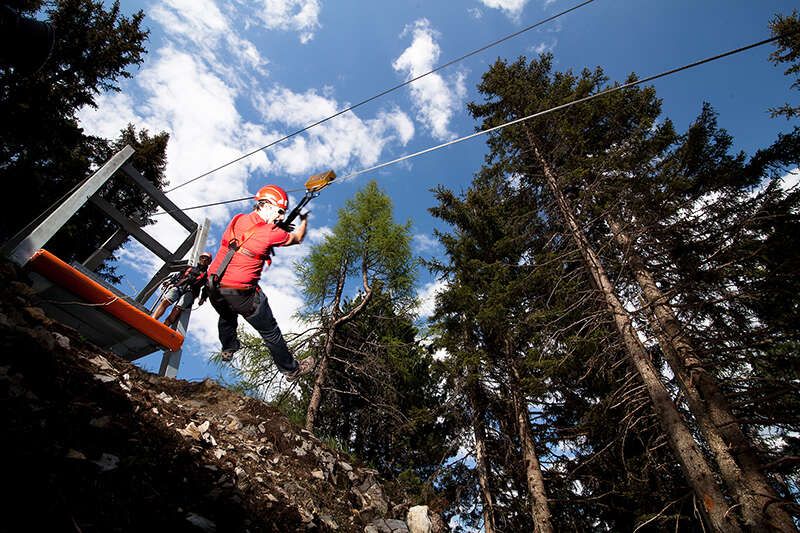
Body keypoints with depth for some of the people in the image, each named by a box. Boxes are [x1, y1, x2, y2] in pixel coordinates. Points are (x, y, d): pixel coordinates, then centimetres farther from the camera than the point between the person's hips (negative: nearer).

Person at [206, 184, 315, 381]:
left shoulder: (238, 219, 2)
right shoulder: (271, 233, -14)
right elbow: (297, 238, 4)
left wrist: (280, 228, 22)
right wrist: (304, 221, 24)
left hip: (214, 288, 7)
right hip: (241, 294, -6)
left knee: (227, 317, 37)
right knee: (270, 332, 11)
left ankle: (228, 349, 64)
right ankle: (292, 369, 27)